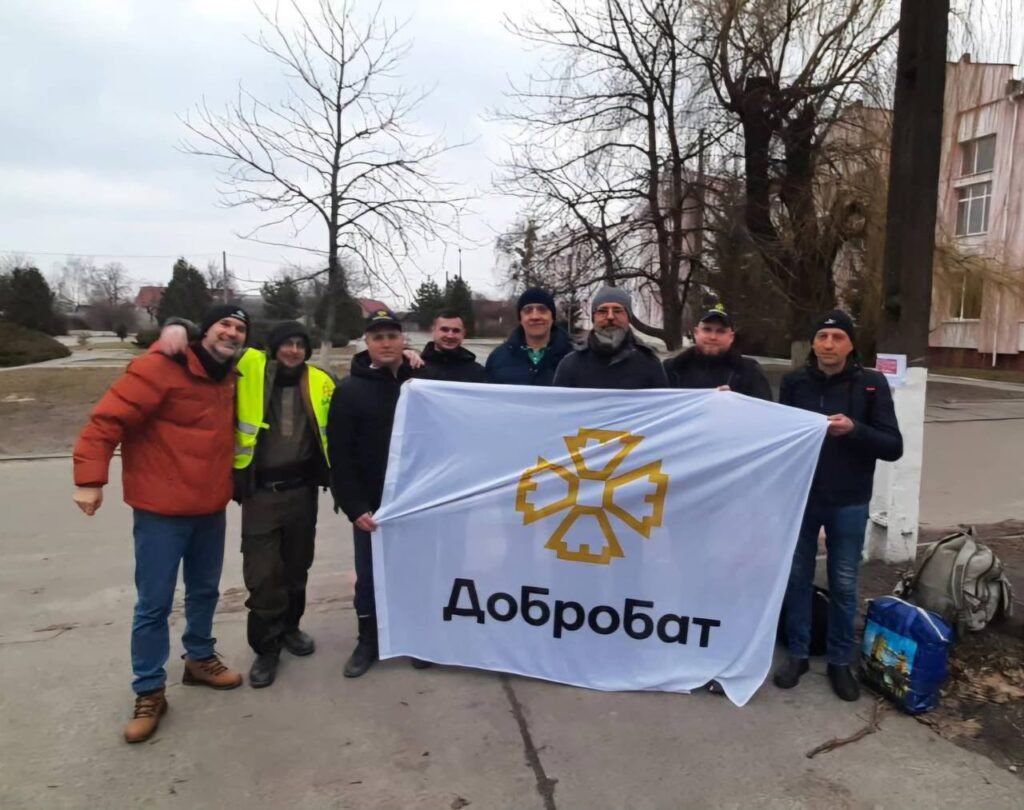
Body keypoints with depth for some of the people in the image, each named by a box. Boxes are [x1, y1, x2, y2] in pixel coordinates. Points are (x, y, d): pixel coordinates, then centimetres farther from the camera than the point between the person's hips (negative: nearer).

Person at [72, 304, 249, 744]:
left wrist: (231, 485, 16)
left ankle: (200, 659, 40)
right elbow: (107, 419, -20)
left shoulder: (231, 379, 7)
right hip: (161, 510, -7)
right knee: (154, 604, 3)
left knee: (204, 591, 20)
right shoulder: (160, 368, -18)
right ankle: (149, 692, 18)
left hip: (211, 509, 7)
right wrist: (90, 478, -24)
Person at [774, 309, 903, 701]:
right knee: (797, 578, 10)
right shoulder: (794, 382, -1)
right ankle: (797, 654, 26)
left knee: (843, 585, 9)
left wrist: (854, 428, -24)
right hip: (799, 498, 1)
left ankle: (840, 661, 25)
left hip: (848, 504, -1)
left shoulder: (872, 384, -5)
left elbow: (893, 447, -8)